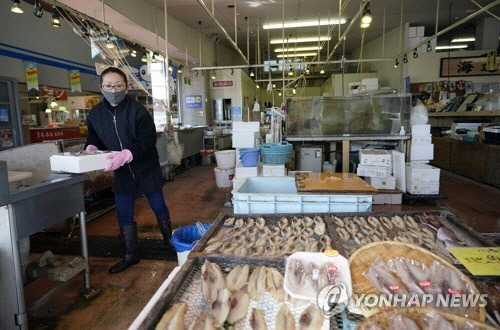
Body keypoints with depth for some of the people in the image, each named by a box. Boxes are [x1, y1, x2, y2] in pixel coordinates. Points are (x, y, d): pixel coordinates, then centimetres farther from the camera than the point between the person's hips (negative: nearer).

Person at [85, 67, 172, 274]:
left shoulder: (137, 111, -18)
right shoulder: (95, 114, -1)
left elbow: (148, 140, -23)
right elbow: (93, 139, 9)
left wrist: (126, 154, -38)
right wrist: (91, 149, -14)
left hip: (146, 169, -4)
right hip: (122, 173, 4)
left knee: (159, 208, 11)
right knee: (124, 215, 10)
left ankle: (171, 243, 34)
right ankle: (131, 255, 27)